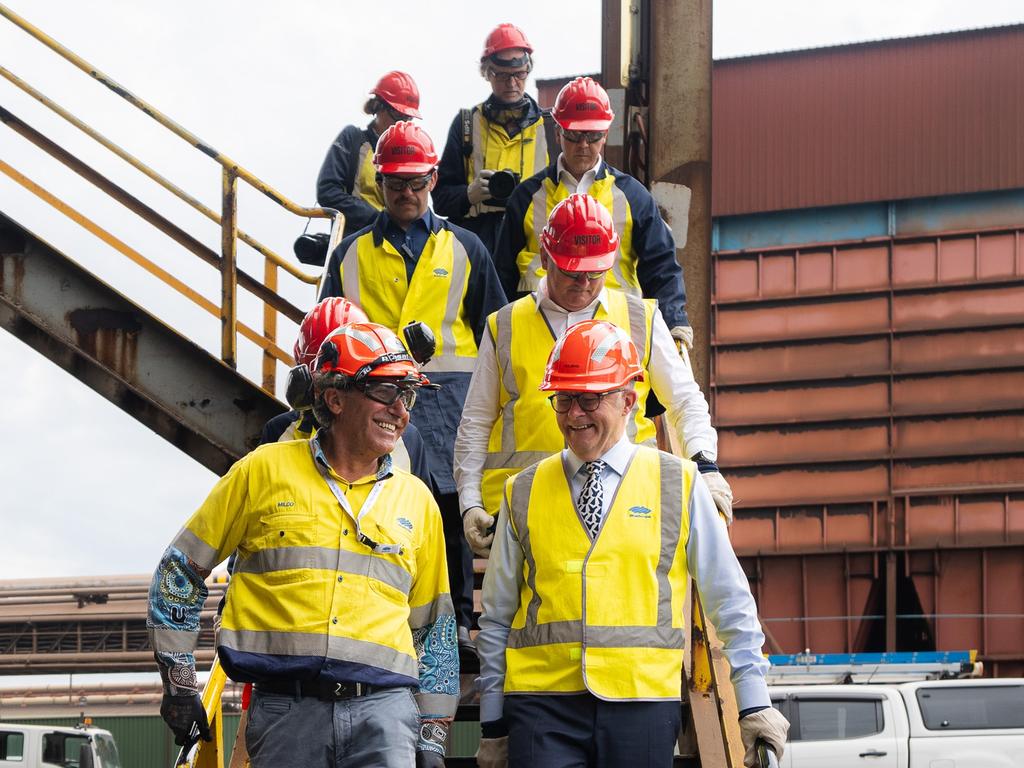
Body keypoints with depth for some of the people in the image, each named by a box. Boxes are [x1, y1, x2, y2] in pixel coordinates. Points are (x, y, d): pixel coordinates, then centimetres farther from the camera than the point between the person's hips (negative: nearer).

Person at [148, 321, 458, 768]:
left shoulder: (417, 502, 16)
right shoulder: (265, 471, 6)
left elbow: (434, 627, 21)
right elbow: (180, 570, 11)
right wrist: (178, 681, 7)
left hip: (384, 704, 1)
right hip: (285, 709, -1)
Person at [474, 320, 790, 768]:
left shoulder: (679, 485, 7)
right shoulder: (522, 494, 11)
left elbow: (730, 602, 10)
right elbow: (497, 618, 15)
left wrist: (754, 703, 7)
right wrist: (493, 727, 14)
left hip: (642, 702, -1)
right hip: (541, 702, 1)